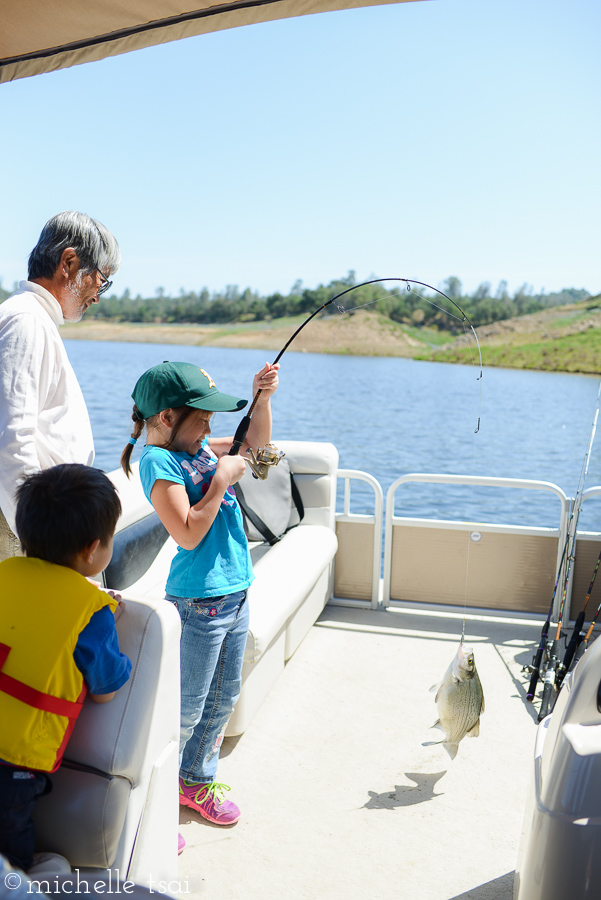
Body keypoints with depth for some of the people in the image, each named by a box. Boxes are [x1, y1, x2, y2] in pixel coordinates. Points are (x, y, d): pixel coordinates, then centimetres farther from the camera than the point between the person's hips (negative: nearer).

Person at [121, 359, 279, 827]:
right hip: (201, 599, -8)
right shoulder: (158, 460, -16)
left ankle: (196, 780, 40)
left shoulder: (199, 446, 8)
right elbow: (189, 534, -24)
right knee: (186, 706, 3)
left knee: (224, 697, 20)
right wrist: (222, 478, -18)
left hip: (235, 590, 9)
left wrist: (263, 396, 7)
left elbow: (255, 440, 23)